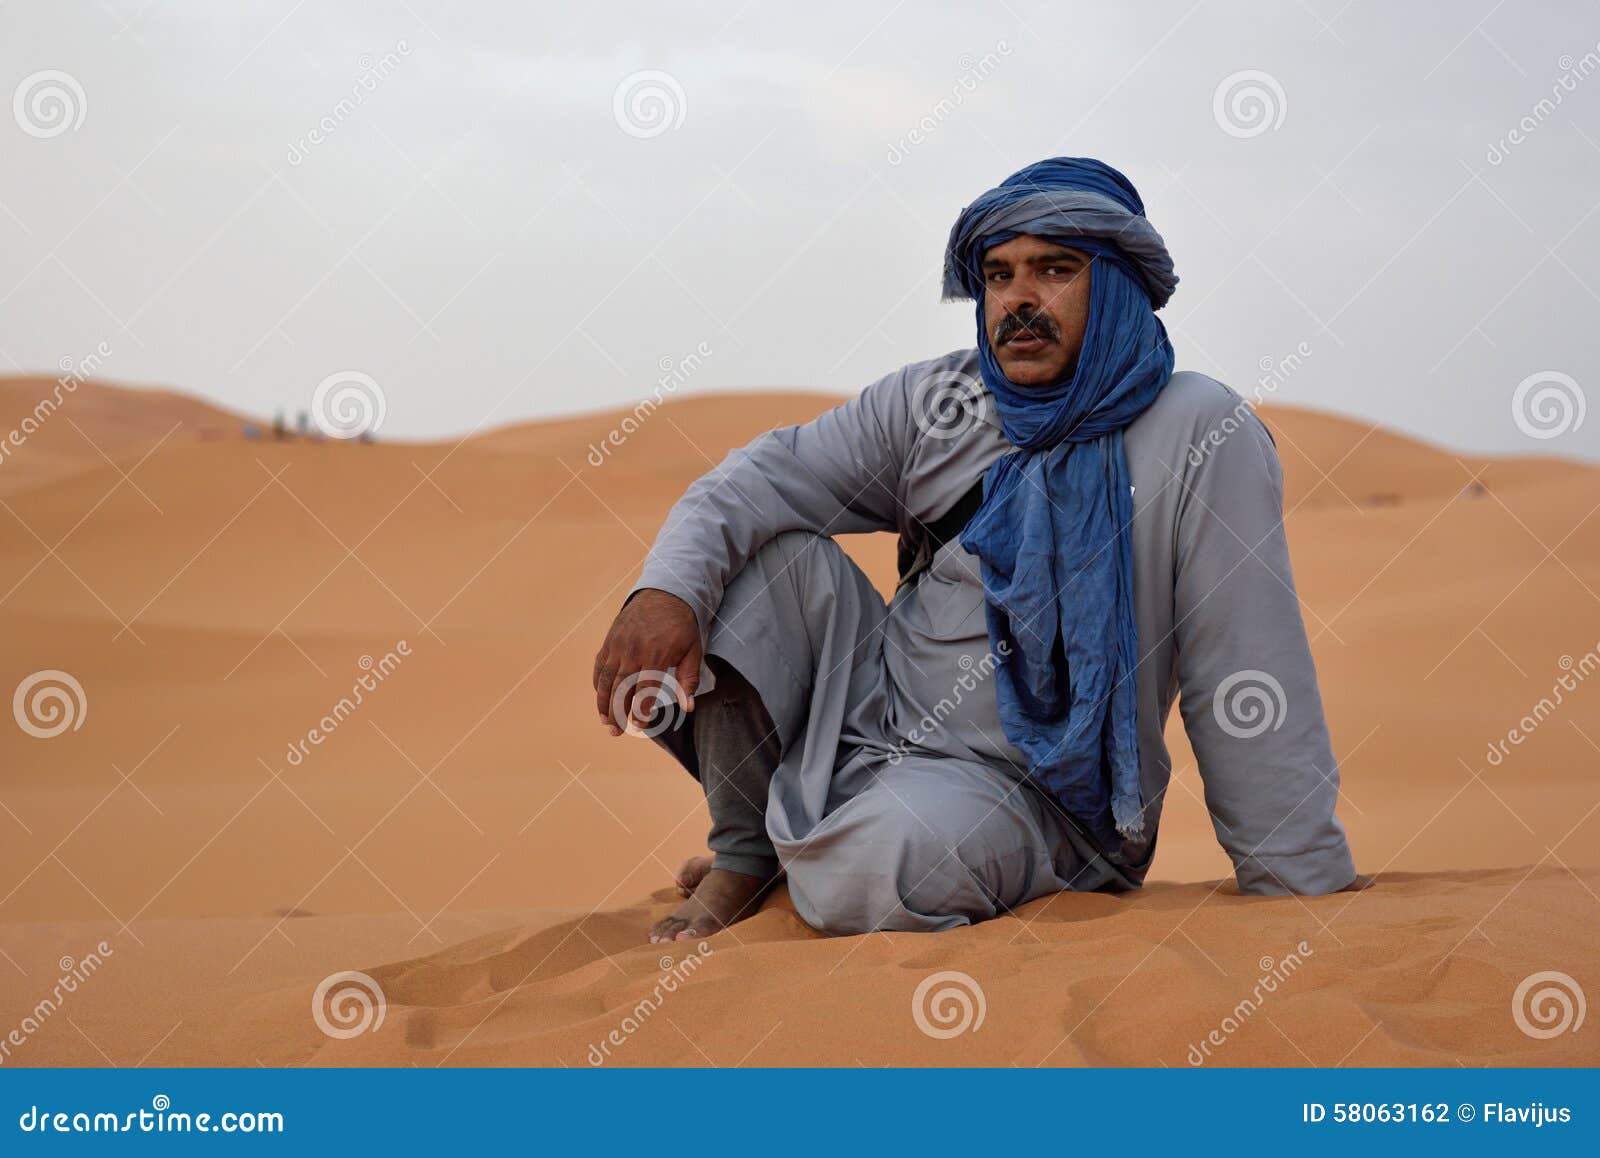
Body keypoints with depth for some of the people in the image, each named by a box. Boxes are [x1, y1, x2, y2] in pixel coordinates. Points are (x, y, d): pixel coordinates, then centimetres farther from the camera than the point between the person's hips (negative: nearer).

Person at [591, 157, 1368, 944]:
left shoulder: (1203, 436, -13)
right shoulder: (931, 402, 3)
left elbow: (1252, 667, -15)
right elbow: (769, 474, -3)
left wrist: (1303, 883, -15)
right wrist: (668, 587, -24)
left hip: (1028, 786, -5)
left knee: (867, 871, -36)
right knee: (773, 551, -12)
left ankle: (807, 857, 4)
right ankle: (743, 854, 3)